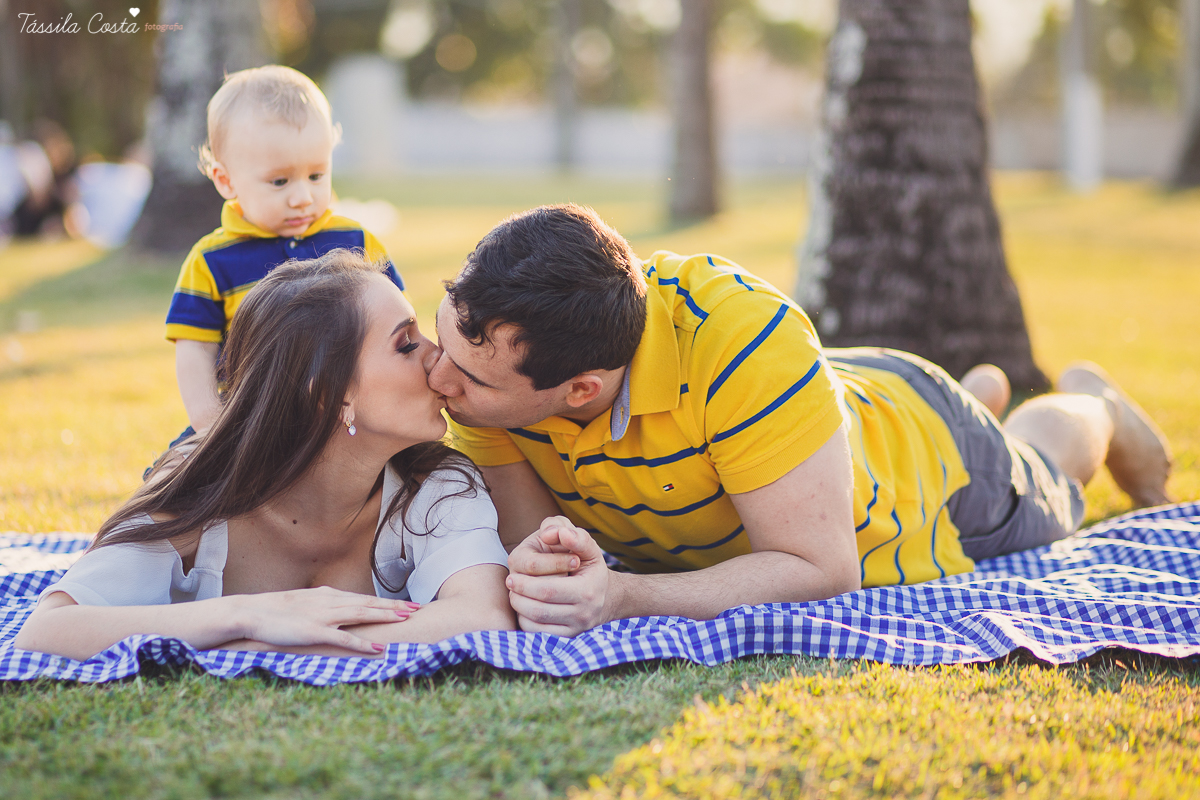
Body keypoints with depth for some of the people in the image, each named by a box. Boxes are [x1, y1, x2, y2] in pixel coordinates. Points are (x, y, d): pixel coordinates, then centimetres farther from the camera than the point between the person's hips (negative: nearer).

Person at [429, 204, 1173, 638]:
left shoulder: (738, 340, -49)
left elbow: (822, 570, -45)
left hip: (921, 453, -4)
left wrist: (622, 598, -57)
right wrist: (549, 566, -53)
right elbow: (525, 529, -28)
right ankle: (983, 396, 62)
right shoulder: (489, 343, -35)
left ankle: (1091, 410, 64)